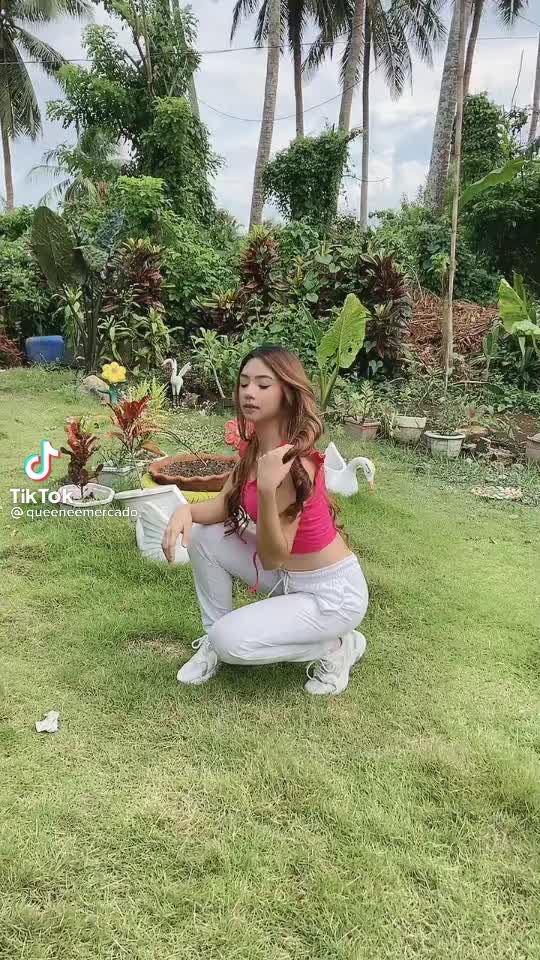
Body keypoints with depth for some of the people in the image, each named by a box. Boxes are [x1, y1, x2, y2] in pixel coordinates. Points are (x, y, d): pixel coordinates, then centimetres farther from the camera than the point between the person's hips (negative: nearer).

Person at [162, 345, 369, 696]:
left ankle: (336, 647, 2)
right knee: (201, 534, -1)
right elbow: (223, 507, 1)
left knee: (231, 640, -19)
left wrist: (266, 489, -43)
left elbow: (271, 558, -28)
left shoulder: (294, 462, -30)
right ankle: (215, 639, 12)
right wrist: (185, 510, -21)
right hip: (290, 575, 8)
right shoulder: (254, 445, -3)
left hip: (333, 593, -8)